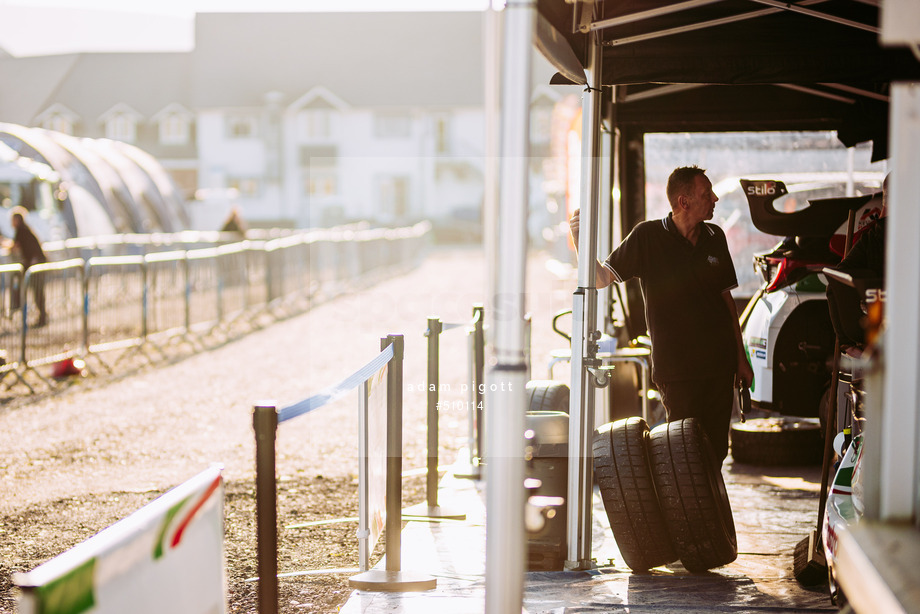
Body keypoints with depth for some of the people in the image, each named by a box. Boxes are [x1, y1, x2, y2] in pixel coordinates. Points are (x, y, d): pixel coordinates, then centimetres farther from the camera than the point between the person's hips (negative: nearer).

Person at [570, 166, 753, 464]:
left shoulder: (715, 238, 7)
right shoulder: (648, 236, -7)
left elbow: (726, 297, 15)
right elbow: (601, 278, -9)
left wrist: (741, 358, 14)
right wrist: (581, 243, -27)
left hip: (720, 365, 4)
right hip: (676, 369, -4)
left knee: (716, 451, 7)